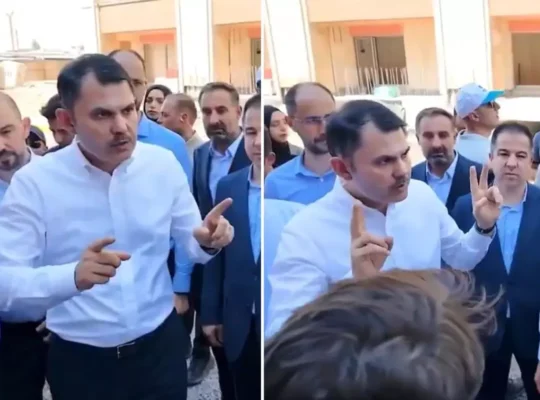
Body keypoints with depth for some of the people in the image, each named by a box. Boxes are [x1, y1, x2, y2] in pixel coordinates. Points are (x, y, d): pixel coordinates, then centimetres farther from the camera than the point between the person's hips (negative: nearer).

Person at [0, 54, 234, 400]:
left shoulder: (163, 164, -4)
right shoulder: (33, 182, -13)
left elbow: (191, 243, 4)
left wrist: (208, 240, -19)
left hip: (161, 345, 2)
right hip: (79, 361, -2)